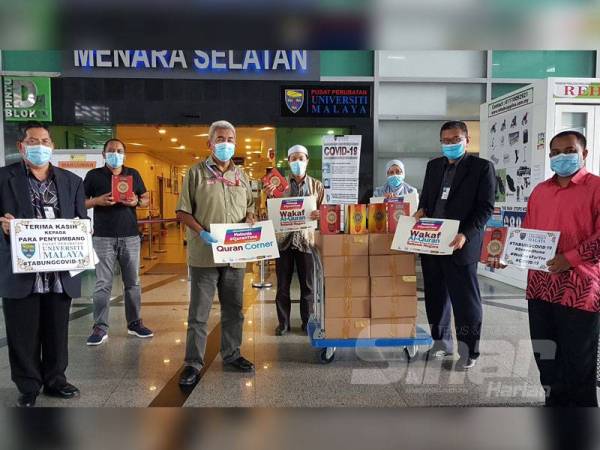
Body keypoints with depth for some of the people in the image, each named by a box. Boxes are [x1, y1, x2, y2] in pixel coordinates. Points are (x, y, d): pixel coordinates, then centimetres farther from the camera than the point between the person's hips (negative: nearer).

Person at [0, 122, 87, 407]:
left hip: (60, 271, 2)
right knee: (23, 334, 8)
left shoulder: (71, 181, 12)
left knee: (57, 331, 12)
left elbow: (83, 221, 12)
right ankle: (28, 387, 24)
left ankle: (55, 379, 28)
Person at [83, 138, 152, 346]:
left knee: (133, 282, 7)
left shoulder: (133, 174, 11)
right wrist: (98, 200, -15)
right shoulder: (93, 175, 4)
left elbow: (146, 198, 14)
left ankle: (134, 323, 18)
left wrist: (137, 202, -8)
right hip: (103, 237, -2)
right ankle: (100, 328, 7)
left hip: (130, 236, 2)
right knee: (103, 284, -1)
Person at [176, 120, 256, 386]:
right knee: (199, 312, 3)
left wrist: (249, 221, -3)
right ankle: (193, 363, 16)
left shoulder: (241, 176, 13)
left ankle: (231, 355, 30)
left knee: (233, 309, 14)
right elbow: (183, 212, -3)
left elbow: (249, 209, 20)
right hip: (204, 254, -4)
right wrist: (202, 233, -18)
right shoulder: (196, 173, 0)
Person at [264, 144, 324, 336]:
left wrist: (318, 215, -17)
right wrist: (270, 197, -11)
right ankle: (283, 322, 17)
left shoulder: (316, 186, 8)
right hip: (284, 238, 1)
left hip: (306, 239, 0)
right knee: (283, 285, 5)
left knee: (307, 284, 6)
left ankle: (307, 322, 19)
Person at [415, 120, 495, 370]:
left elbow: (485, 207, -8)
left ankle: (468, 351, 20)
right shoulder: (433, 165, 14)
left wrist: (465, 235, -20)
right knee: (436, 295, 15)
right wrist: (422, 210, -1)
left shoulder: (482, 167, -3)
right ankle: (442, 342, 32)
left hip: (460, 244, -5)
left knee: (465, 299, 4)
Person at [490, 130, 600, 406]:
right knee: (545, 355, 17)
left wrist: (570, 258, -22)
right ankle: (554, 402, 35)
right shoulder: (540, 191, 13)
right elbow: (526, 234, 16)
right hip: (540, 286, 6)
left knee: (578, 362, 7)